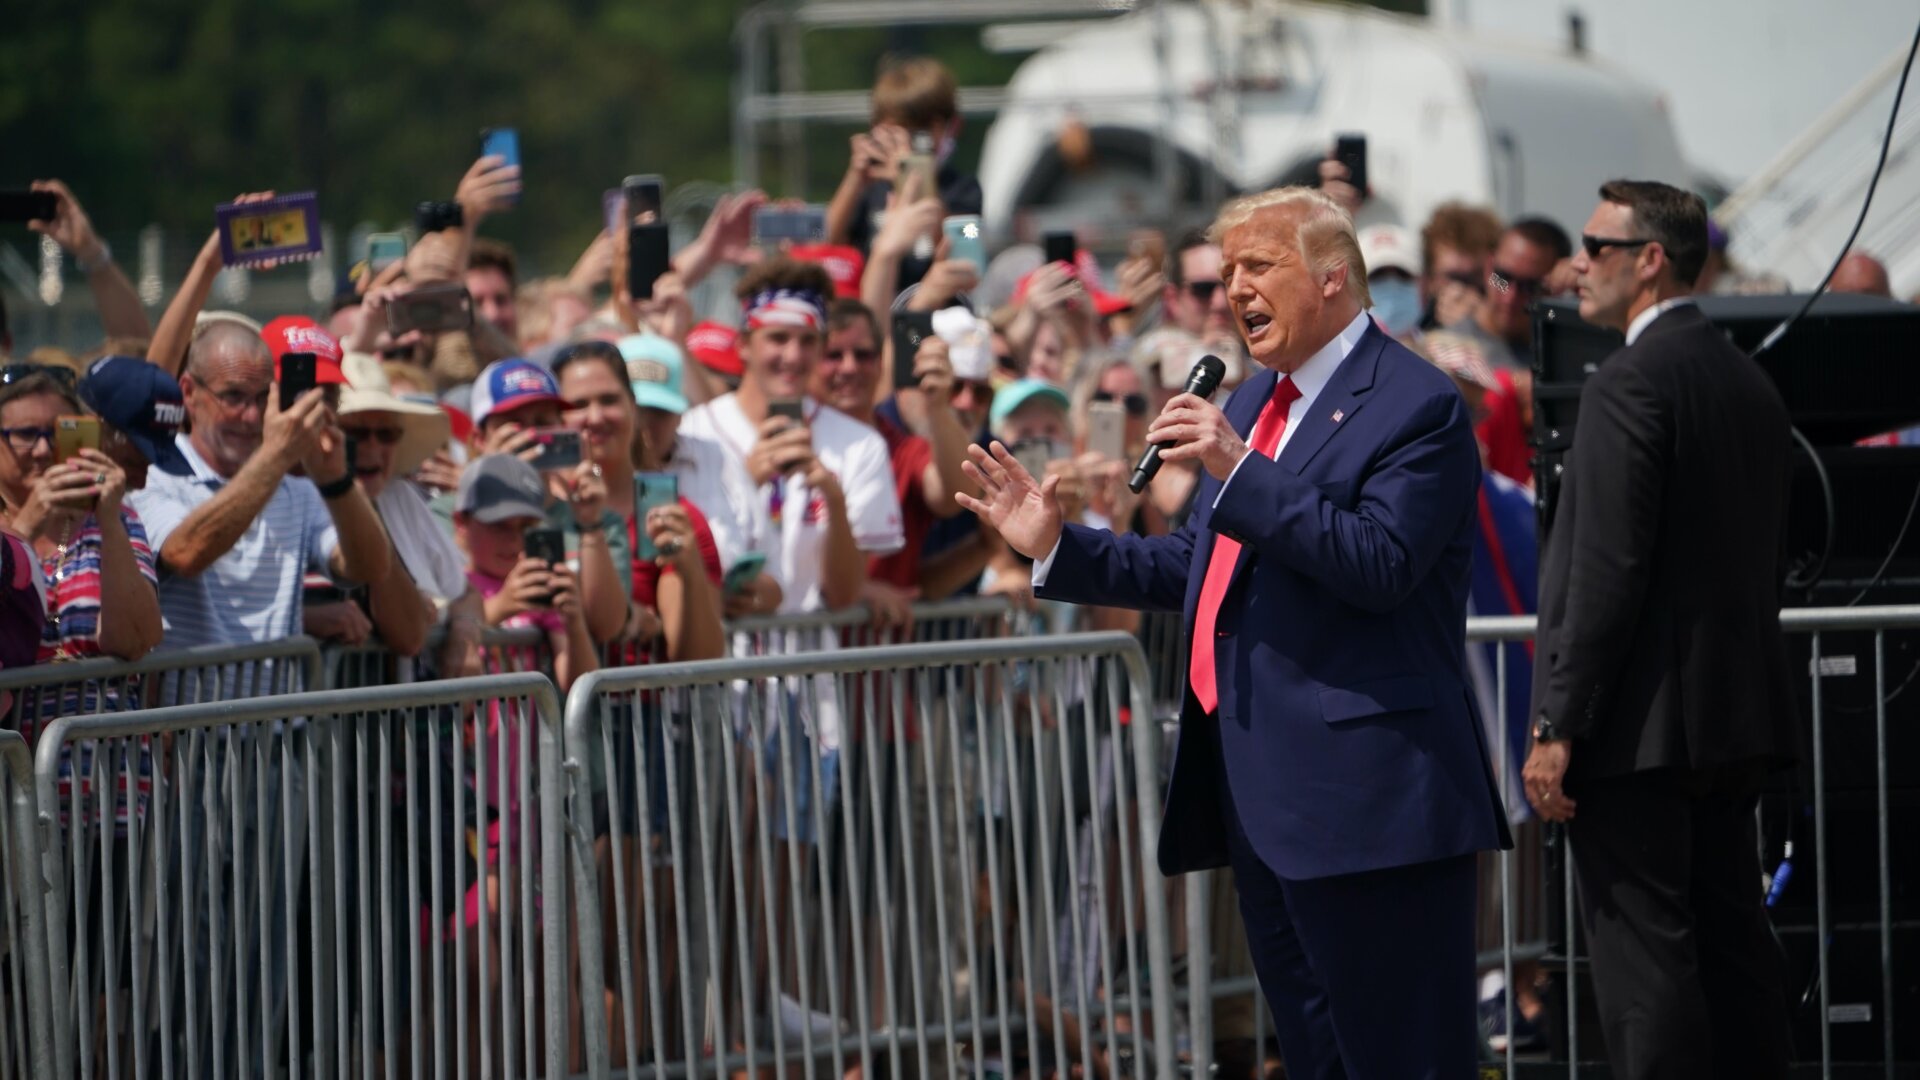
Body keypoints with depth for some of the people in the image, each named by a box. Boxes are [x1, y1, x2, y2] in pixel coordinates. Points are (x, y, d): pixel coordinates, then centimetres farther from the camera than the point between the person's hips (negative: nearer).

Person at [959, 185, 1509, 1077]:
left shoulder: (1415, 408, -10)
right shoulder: (1253, 403, 18)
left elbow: (1380, 564, -22)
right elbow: (1199, 568, 24)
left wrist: (1238, 471, -24)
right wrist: (1057, 548, 15)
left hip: (1363, 795, -9)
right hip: (1259, 794, 9)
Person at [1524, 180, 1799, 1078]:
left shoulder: (1630, 384, -14)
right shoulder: (1750, 383, 14)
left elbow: (1607, 571, -18)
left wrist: (1556, 728, -16)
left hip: (1641, 730, -9)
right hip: (1735, 719, 9)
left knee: (1642, 958, -8)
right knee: (1732, 945, 12)